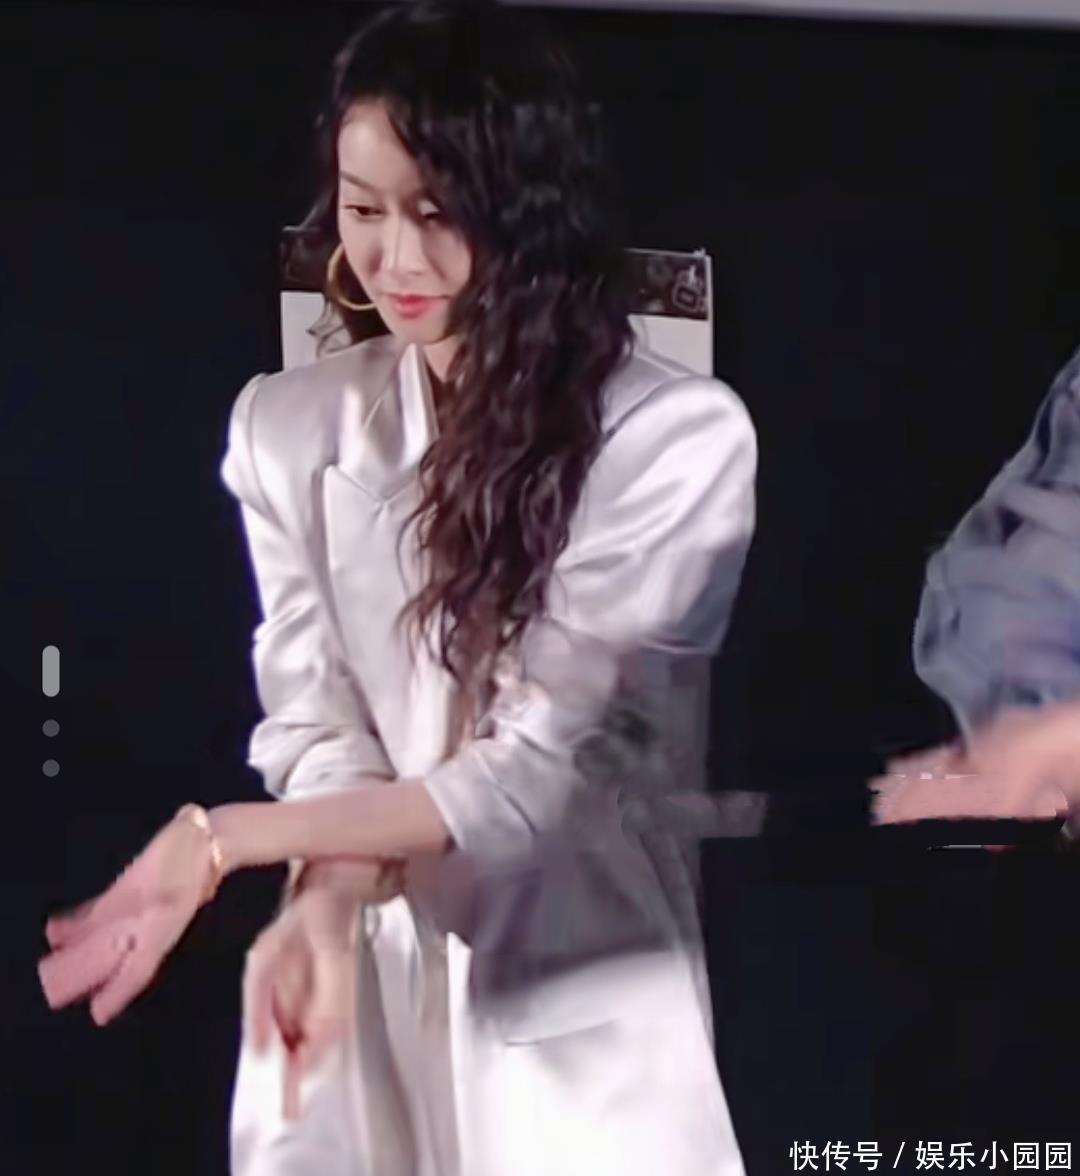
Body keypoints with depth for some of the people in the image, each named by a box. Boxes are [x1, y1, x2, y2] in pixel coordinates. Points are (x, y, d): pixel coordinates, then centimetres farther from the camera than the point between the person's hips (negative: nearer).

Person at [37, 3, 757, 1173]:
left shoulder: (680, 436, -12)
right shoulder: (288, 425, -1)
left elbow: (550, 765, -15)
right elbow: (313, 725, -4)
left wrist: (227, 838, -21)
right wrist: (328, 895, -26)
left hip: (576, 997, -2)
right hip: (355, 980, 2)